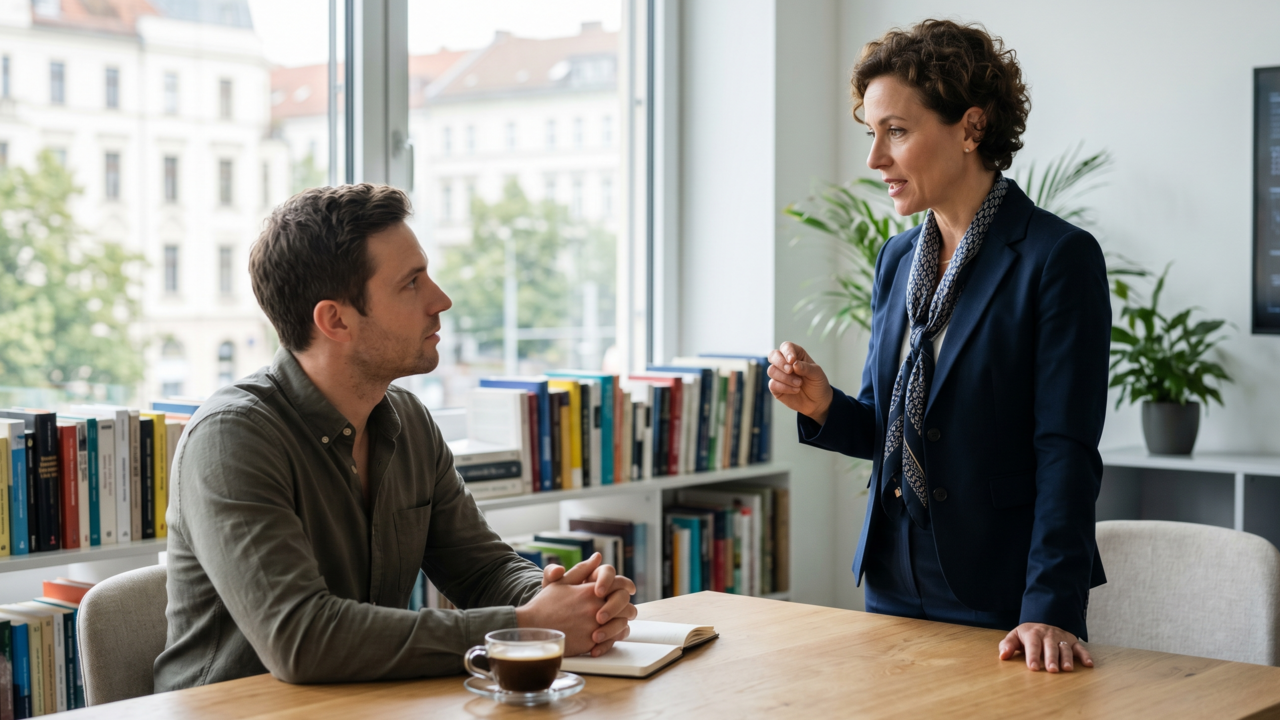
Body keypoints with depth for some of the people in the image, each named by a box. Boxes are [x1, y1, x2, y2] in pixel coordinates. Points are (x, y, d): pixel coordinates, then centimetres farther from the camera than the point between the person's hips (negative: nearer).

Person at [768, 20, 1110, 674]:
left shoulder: (1060, 258, -12)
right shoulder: (897, 260, 9)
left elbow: (1065, 453, -16)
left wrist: (1050, 610, -23)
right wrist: (822, 407, -5)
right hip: (893, 589, 6)